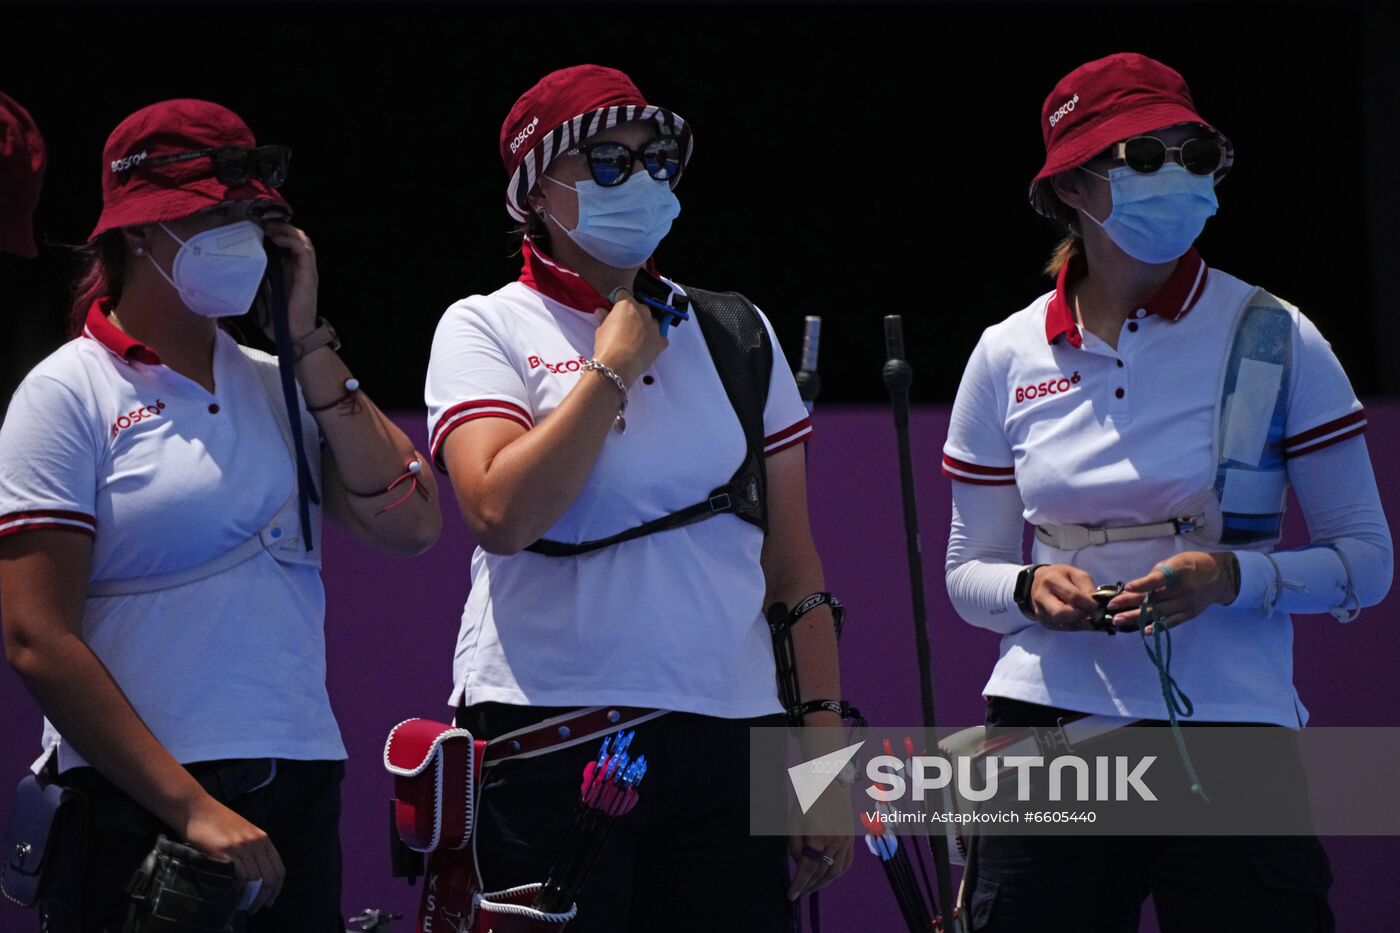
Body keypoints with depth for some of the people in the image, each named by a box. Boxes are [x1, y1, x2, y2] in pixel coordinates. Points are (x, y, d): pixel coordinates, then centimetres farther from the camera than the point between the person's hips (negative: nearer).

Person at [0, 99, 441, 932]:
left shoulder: (281, 386, 14)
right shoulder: (71, 395, -3)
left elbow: (409, 524, 2)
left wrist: (310, 347, 2)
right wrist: (191, 809, -16)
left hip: (298, 795, 5)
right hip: (136, 809, -5)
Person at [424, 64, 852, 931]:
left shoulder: (736, 334, 15)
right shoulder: (485, 329, 4)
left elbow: (792, 565, 14)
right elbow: (501, 515, -13)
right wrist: (612, 368, -6)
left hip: (728, 745, 4)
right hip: (547, 743, -3)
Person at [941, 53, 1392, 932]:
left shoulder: (1276, 340, 1)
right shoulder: (1007, 357, 7)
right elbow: (969, 572, 14)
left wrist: (1229, 577, -15)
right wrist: (1033, 588, -8)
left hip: (1231, 737, -2)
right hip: (1047, 727, 2)